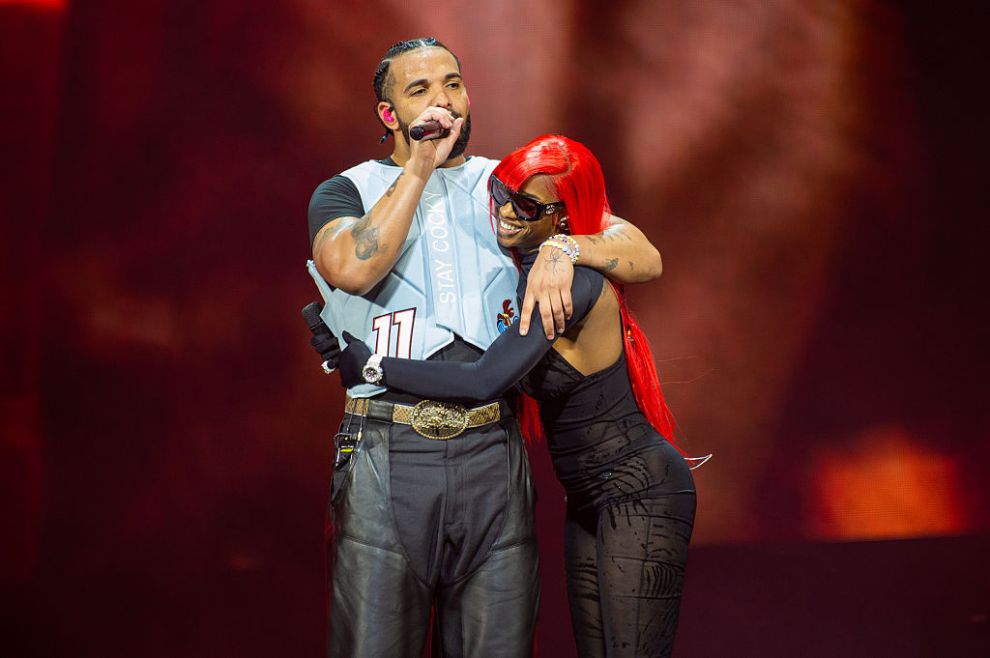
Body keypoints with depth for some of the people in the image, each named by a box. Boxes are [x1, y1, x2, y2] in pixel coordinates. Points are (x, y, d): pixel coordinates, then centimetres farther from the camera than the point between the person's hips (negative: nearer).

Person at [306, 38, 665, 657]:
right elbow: (351, 268, -13)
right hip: (387, 452, -2)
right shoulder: (346, 192, 11)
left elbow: (644, 256, 10)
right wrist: (419, 167, -6)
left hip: (492, 452, 2)